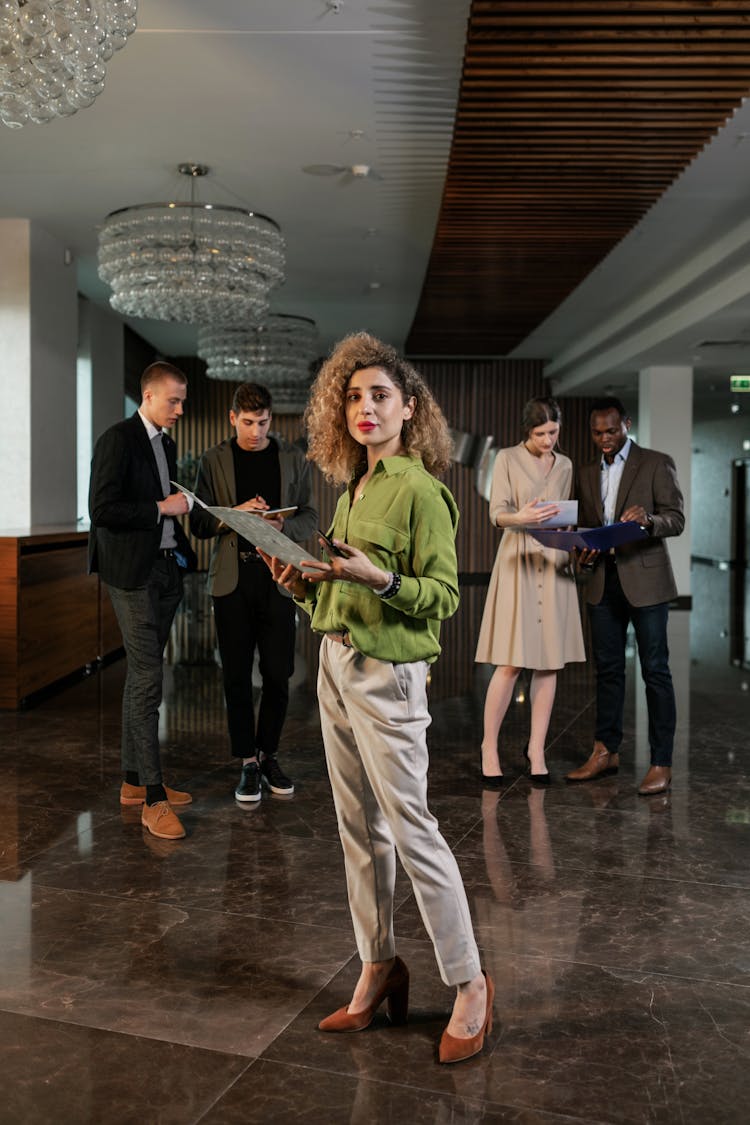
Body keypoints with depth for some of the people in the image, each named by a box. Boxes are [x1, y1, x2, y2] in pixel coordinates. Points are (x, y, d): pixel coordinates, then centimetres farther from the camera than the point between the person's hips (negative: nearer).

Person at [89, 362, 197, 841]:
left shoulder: (167, 443, 16)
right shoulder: (118, 439, -10)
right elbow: (102, 510, -17)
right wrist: (161, 508, -15)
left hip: (166, 571, 9)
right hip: (134, 573, -9)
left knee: (141, 677, 13)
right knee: (148, 681, -9)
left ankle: (134, 781, 23)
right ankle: (154, 799, -3)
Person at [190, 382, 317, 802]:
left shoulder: (293, 458, 6)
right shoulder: (215, 460, 5)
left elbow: (310, 517, 7)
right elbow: (199, 522, 3)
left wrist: (283, 525, -14)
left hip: (278, 575, 0)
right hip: (233, 578, 0)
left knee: (278, 675, 3)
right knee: (237, 677, 3)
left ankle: (268, 755, 21)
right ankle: (248, 763, 15)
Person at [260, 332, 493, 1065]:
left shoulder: (419, 490, -11)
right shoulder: (352, 489, 13)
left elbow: (443, 597, -14)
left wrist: (378, 577, -28)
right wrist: (303, 582, 1)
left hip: (387, 672, -8)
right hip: (335, 663, 8)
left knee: (411, 828, -3)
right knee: (358, 828, 13)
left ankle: (469, 986, 11)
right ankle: (378, 968, 27)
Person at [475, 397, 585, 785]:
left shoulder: (565, 465, 14)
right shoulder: (507, 459, 1)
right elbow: (497, 513, -8)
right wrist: (522, 517, -29)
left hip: (555, 566, 4)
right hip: (518, 562, -4)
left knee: (550, 661, 3)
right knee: (511, 663, -8)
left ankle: (536, 748, 12)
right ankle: (489, 746, 7)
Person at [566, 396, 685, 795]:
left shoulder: (657, 464, 0)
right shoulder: (587, 474, 15)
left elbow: (677, 519, -6)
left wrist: (648, 520, -27)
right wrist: (583, 551, -3)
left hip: (645, 580, -5)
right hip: (603, 582, 5)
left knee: (656, 671, -3)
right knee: (607, 669, 10)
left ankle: (661, 764, 1)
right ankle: (605, 752, 20)